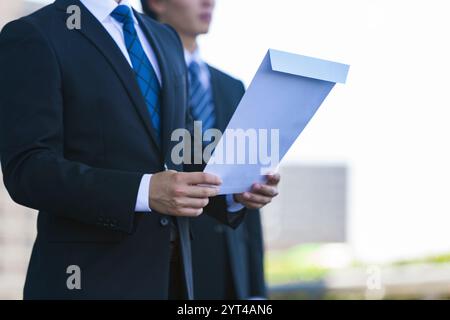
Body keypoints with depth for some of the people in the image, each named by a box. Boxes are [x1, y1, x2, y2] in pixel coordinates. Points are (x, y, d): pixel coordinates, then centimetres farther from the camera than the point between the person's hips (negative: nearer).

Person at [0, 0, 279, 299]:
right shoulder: (31, 37, -7)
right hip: (89, 275, -6)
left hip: (170, 270, 6)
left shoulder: (164, 38, 15)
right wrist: (145, 192, -25)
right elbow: (28, 170, -15)